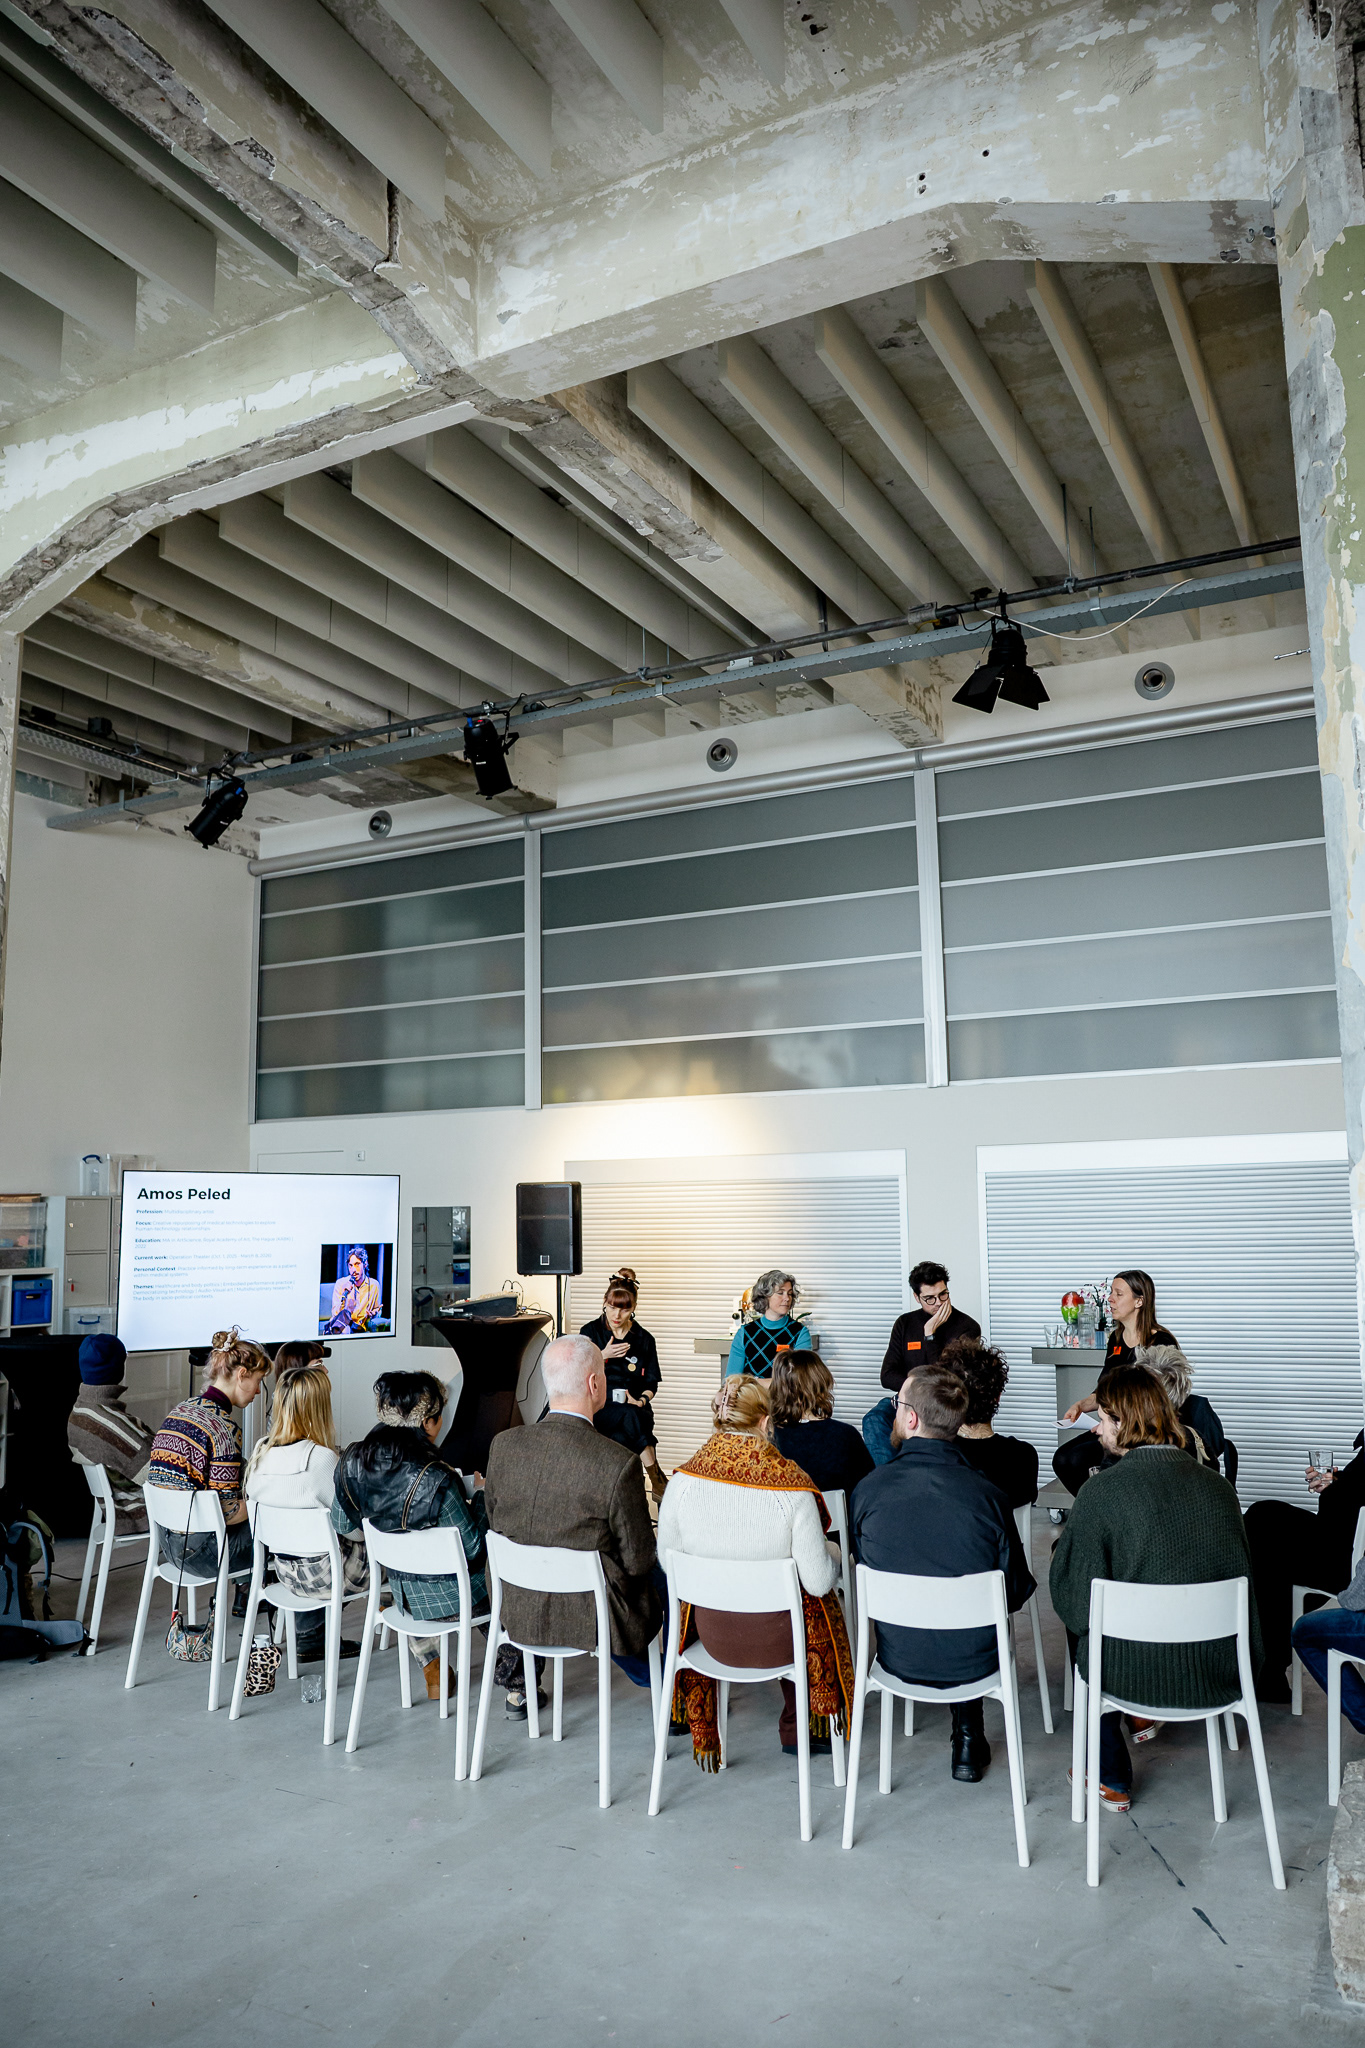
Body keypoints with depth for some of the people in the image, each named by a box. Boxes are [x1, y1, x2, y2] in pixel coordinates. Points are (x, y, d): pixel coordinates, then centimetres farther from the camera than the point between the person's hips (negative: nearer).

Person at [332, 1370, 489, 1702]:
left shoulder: (351, 1463, -13)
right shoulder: (435, 1479, -32)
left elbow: (342, 1525, 3)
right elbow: (472, 1547, -21)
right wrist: (481, 1494, -7)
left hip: (403, 1590, 5)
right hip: (454, 1594, -5)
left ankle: (432, 1671, 44)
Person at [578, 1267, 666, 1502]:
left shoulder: (644, 1339, 11)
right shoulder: (590, 1332, 7)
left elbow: (651, 1384, 12)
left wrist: (641, 1401, -10)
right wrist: (603, 1356, -13)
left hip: (634, 1408, 1)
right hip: (599, 1407, -1)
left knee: (621, 1438, -34)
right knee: (630, 1417, -35)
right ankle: (658, 1481, -34)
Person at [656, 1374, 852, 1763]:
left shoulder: (683, 1480, -17)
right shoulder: (793, 1486, -24)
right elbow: (819, 1581, -18)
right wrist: (833, 1559, 5)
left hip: (711, 1635, 3)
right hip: (778, 1640, -2)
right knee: (820, 1603, 30)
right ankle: (799, 1729, 43)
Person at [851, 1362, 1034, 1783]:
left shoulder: (869, 1489, -19)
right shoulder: (985, 1493, -21)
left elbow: (863, 1568, 0)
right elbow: (1016, 1591, -8)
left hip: (898, 1659, 1)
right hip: (974, 1662, 0)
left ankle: (968, 1737, 40)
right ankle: (969, 1738, 34)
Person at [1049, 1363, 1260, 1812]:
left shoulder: (1101, 1491, -17)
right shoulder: (1217, 1485, -2)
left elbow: (1075, 1601, -12)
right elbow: (1237, 1573, 13)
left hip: (1137, 1671, -4)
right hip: (1224, 1674, 5)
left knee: (1081, 1627, 29)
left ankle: (1112, 1779, 37)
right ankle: (1146, 1717, 47)